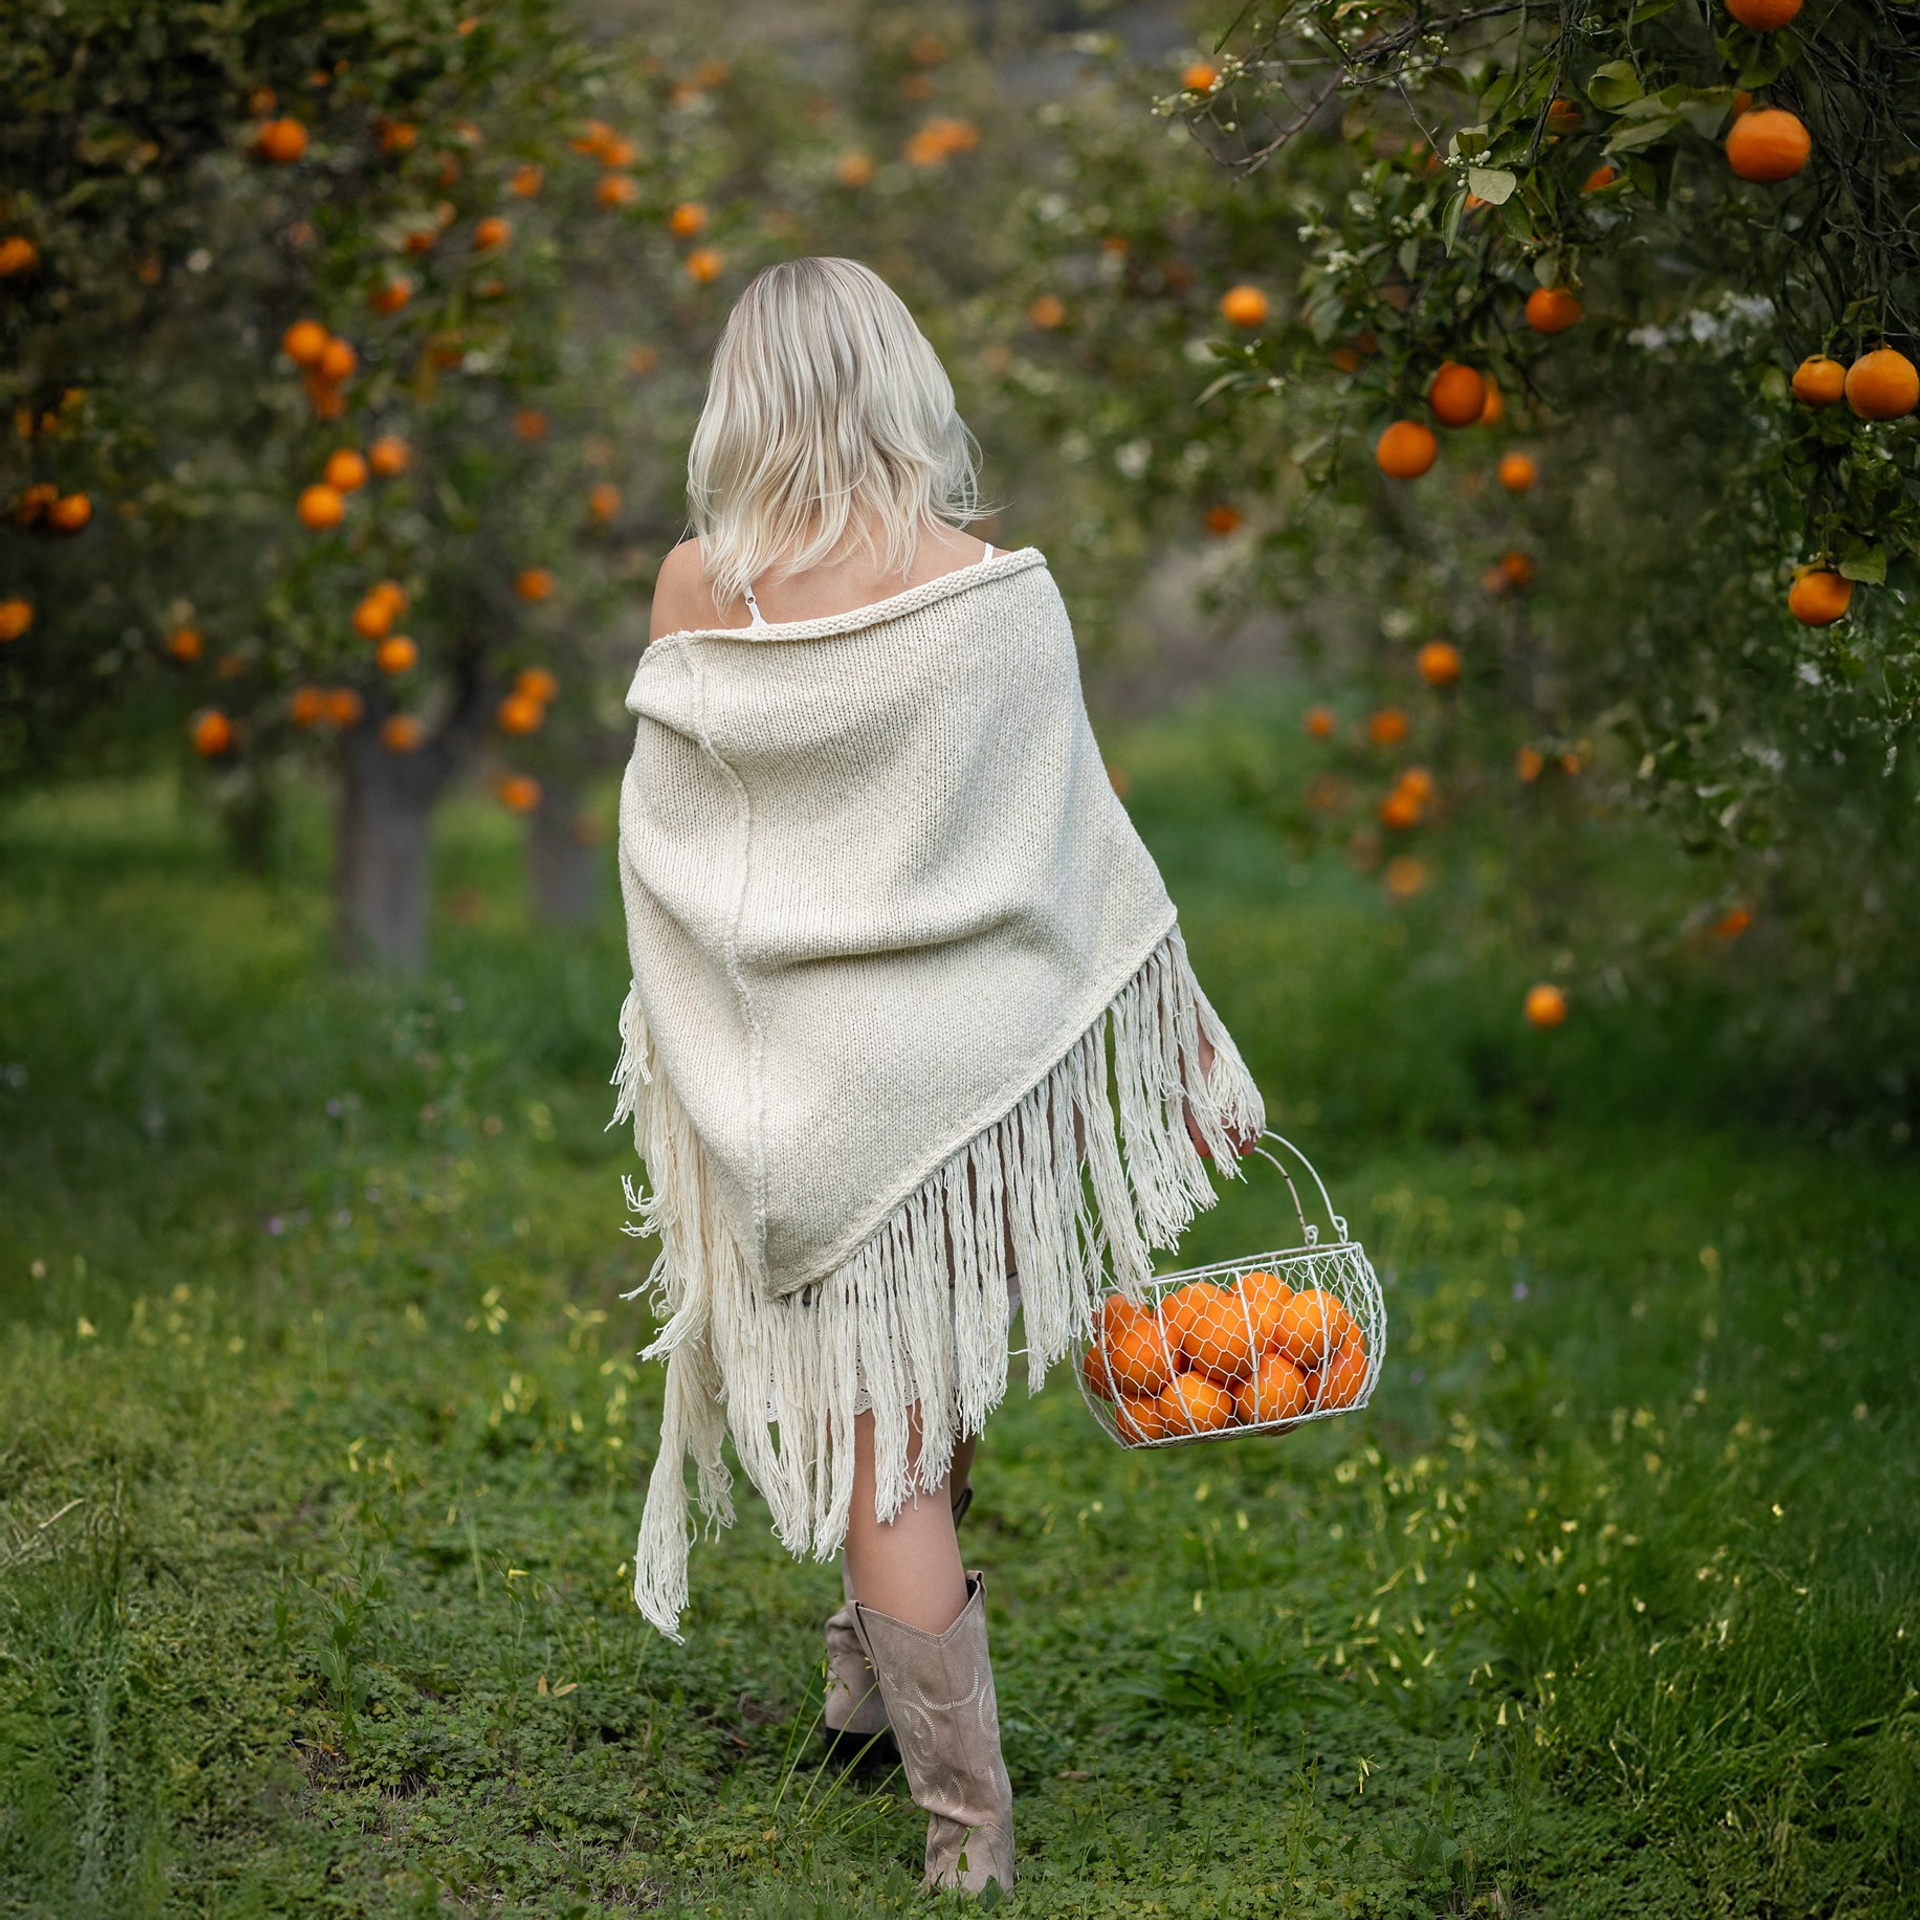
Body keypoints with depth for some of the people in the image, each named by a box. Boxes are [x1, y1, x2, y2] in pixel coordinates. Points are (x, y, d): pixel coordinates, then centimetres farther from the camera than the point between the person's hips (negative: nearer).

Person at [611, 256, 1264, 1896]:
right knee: (930, 1376, 23)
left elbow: (664, 841, 5)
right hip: (966, 1044, 0)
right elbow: (1083, 842, -3)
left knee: (874, 1423, 5)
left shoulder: (694, 590, -5)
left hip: (789, 1069, 0)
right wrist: (1192, 1034, 7)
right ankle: (888, 1655, 38)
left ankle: (968, 1813, 8)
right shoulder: (996, 592, -8)